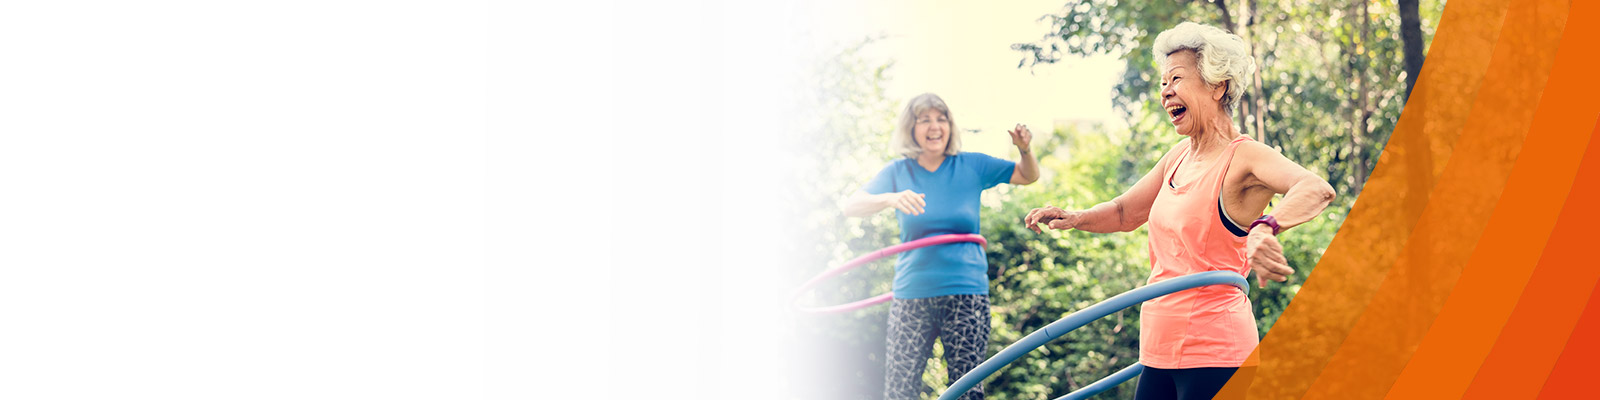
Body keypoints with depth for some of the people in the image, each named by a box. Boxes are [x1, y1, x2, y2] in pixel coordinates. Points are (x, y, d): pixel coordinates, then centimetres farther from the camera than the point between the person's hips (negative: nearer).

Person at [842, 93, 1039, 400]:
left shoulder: (971, 166, 6)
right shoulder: (898, 173, 5)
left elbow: (1028, 176, 14)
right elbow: (851, 206, -7)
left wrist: (1025, 149, -8)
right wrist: (891, 199, -25)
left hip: (966, 294, 0)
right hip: (911, 296, 0)